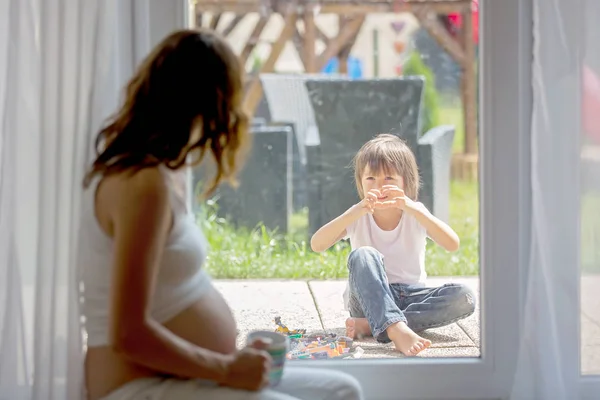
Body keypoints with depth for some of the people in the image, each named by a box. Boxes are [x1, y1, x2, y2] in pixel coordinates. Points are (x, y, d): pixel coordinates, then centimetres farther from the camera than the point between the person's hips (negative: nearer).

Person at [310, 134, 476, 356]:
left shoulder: (415, 213, -1)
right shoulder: (357, 217, -1)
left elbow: (452, 245, -20)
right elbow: (317, 245, -18)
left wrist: (412, 209, -31)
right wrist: (355, 212, -31)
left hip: (409, 298, 1)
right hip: (369, 297, -1)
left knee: (464, 298, -26)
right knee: (363, 255, -30)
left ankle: (371, 325, -30)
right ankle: (396, 330, -50)